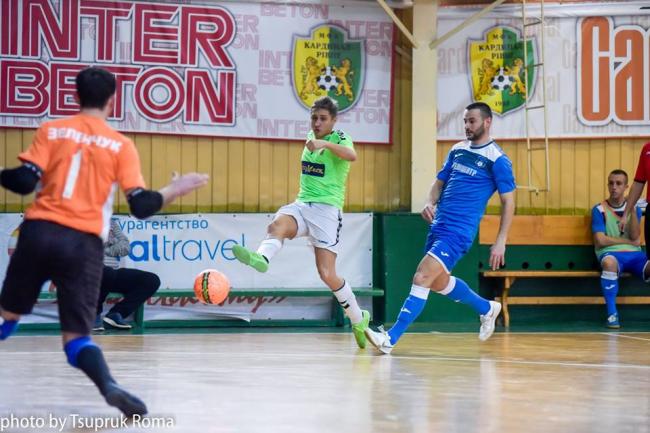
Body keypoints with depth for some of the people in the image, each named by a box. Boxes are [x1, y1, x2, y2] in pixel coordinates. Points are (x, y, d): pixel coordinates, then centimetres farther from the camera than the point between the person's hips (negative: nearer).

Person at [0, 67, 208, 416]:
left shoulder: (51, 130, 7)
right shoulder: (121, 145, 6)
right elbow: (140, 206, 1)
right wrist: (174, 190, 17)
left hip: (39, 231, 1)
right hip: (83, 243, 0)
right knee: (76, 338, 0)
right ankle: (109, 386, -27)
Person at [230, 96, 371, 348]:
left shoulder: (340, 139, -5)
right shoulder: (311, 137, 15)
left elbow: (351, 155, -31)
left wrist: (324, 144, -46)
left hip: (327, 209, -6)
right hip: (302, 204, 6)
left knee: (327, 274, -12)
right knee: (277, 225, -31)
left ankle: (359, 320, 8)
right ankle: (261, 258, -63)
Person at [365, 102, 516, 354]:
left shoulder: (497, 159, -7)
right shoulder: (458, 150, 13)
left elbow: (508, 202, -6)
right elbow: (440, 182, 22)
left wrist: (500, 242, -11)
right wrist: (431, 203, 0)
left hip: (459, 232, -9)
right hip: (438, 226, 9)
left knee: (421, 279, -18)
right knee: (439, 282, 22)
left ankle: (390, 340, -20)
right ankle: (487, 309, 45)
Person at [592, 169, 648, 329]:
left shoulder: (634, 208, 14)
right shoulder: (599, 210, 5)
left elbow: (635, 237, -1)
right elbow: (600, 241, -5)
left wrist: (632, 210, -8)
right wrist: (628, 241, 0)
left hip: (634, 254, 2)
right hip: (610, 253, -2)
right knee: (609, 262, -41)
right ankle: (612, 314, -31)